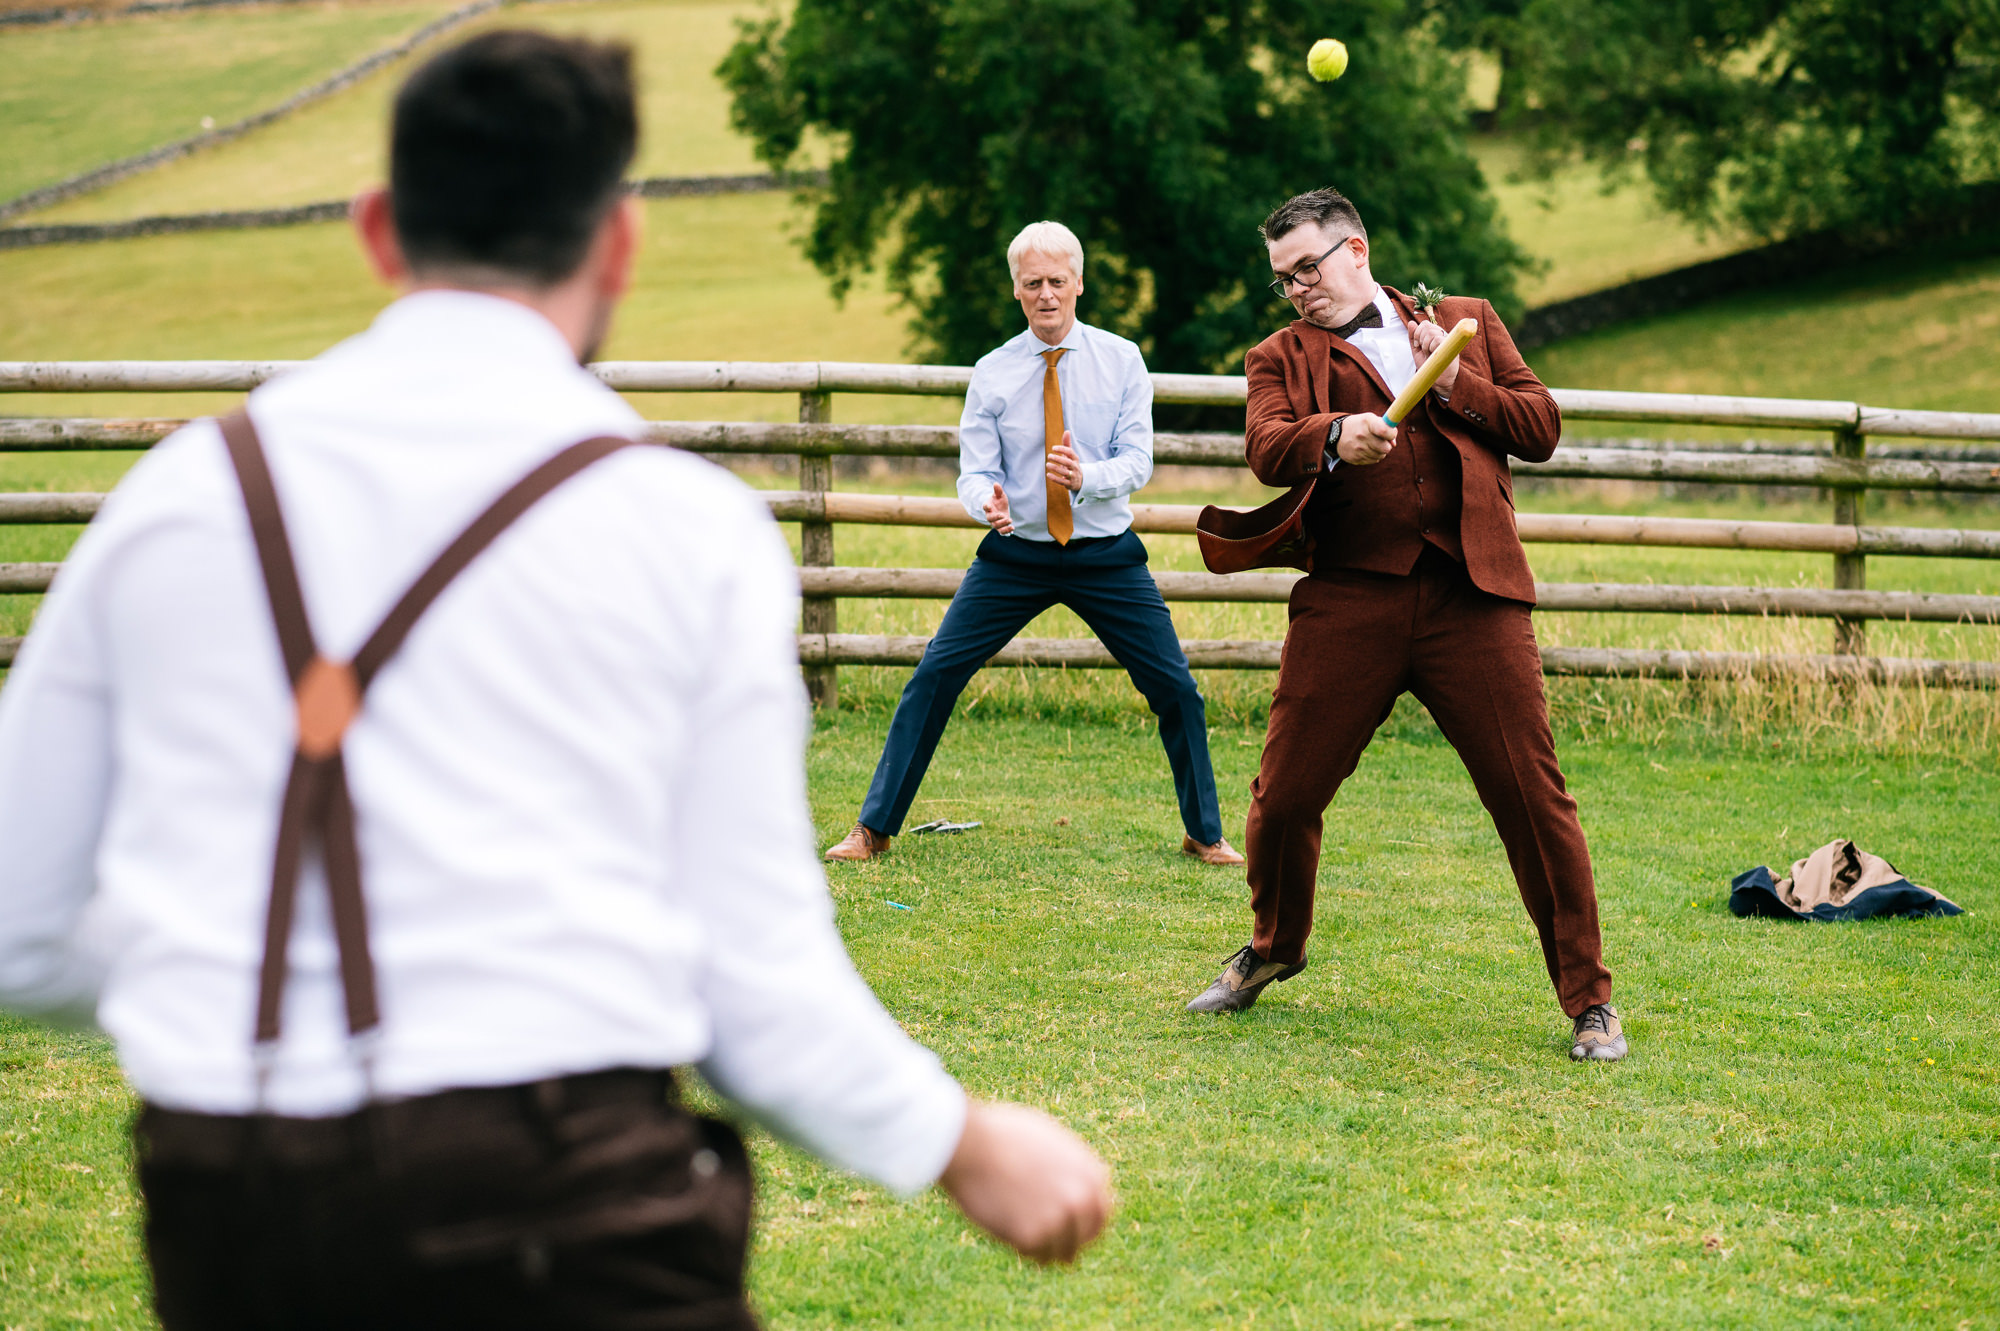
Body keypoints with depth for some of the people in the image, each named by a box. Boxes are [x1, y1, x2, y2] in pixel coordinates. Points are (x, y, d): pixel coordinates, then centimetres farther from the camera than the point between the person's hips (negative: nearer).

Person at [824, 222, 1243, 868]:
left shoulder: (1121, 361, -2)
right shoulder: (992, 373, -1)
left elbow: (1137, 461, -7)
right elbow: (974, 472, -3)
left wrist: (1086, 477, -28)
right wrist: (987, 501, -27)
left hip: (1106, 556, 0)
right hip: (1016, 552, 0)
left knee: (1175, 690, -2)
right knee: (935, 676, -7)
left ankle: (1205, 836, 16)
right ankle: (873, 828, 1)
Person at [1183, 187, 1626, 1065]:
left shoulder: (1465, 325, 19)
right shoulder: (1281, 358, 15)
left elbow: (1541, 427, 13)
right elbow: (1266, 449, -6)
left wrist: (1455, 383, -1)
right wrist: (1335, 436, -25)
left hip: (1472, 596, 0)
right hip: (1350, 598, 1)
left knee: (1534, 799, -4)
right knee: (1285, 794, 2)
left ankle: (1589, 999, 7)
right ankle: (1273, 949, 31)